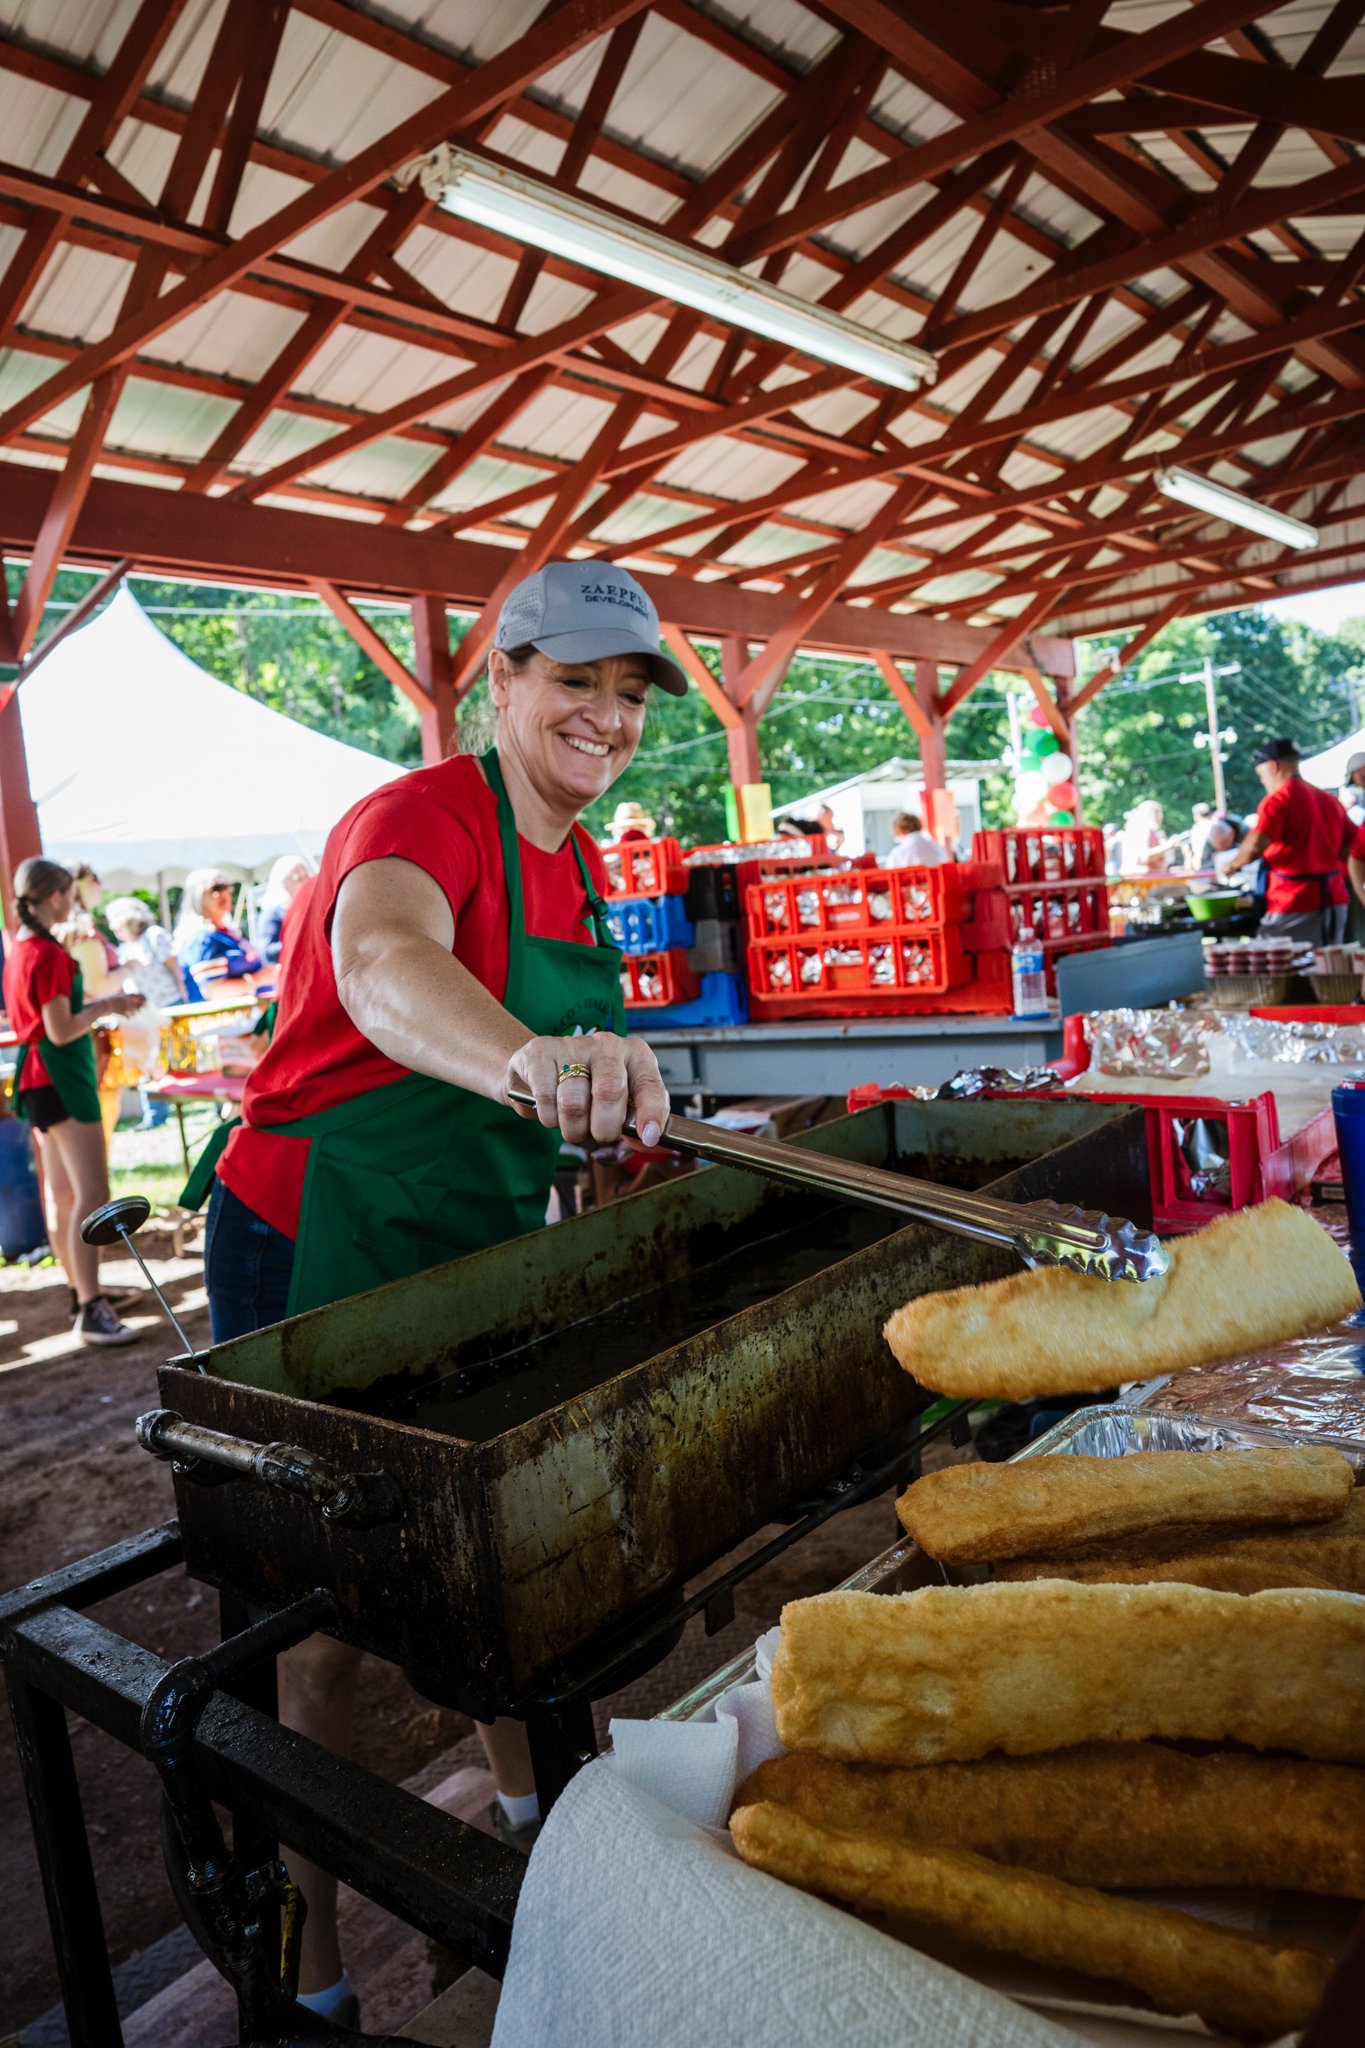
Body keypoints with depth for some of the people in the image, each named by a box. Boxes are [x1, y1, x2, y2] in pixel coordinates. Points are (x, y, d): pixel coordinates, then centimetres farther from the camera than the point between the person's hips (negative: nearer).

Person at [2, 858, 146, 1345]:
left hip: (40, 1078, 11)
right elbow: (62, 1031, -20)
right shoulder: (49, 954, -17)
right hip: (60, 1075, -11)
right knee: (93, 1194, -13)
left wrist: (105, 1004, 11)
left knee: (62, 1195, 15)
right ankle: (91, 1313, -16)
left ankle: (80, 1293, 25)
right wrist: (105, 1006, -6)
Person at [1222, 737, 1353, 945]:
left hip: (1294, 906, -8)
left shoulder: (1278, 800, -11)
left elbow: (1255, 846, -23)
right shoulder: (1329, 799, 13)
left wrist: (1233, 864, -6)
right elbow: (1352, 847, 16)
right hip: (1334, 901, 8)